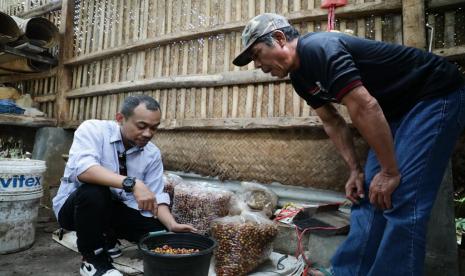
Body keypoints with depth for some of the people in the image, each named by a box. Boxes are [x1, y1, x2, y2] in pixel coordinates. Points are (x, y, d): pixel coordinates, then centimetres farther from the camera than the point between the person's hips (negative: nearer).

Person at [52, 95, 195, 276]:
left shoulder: (152, 154, -7)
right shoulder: (93, 129, -19)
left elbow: (156, 196, -8)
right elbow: (82, 169, -37)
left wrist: (172, 225, -25)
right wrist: (132, 183, -47)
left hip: (116, 209, 4)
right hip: (74, 206, -3)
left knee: (161, 231, -12)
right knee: (94, 190, -36)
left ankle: (107, 240, 15)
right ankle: (94, 260, -11)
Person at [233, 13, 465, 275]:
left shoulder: (317, 49, -25)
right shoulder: (300, 76, 4)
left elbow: (364, 108, -30)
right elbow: (333, 122, 9)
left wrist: (390, 171, -23)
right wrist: (356, 170, 3)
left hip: (436, 96, -8)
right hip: (399, 109, 8)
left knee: (402, 202, -14)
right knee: (368, 196, 4)